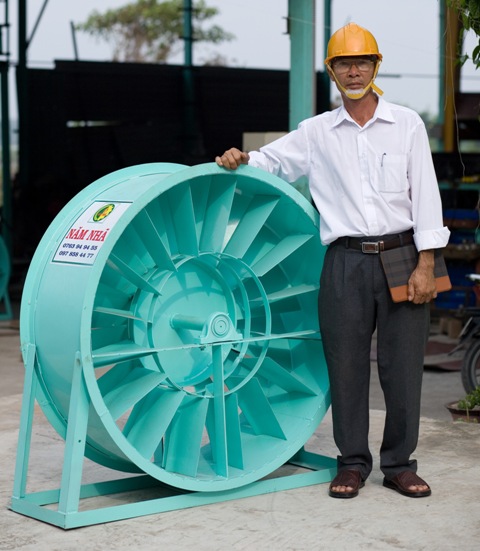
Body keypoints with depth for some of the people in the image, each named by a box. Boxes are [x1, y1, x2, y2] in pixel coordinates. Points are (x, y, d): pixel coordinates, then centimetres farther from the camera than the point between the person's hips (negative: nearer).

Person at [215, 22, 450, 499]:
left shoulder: (406, 124, 6)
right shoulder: (317, 133, 9)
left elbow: (425, 195, 3)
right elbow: (269, 163, 13)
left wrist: (425, 264, -5)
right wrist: (239, 160, -11)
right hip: (345, 263, 1)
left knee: (402, 365, 1)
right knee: (346, 364, 2)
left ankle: (399, 464, 13)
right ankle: (352, 463, 14)